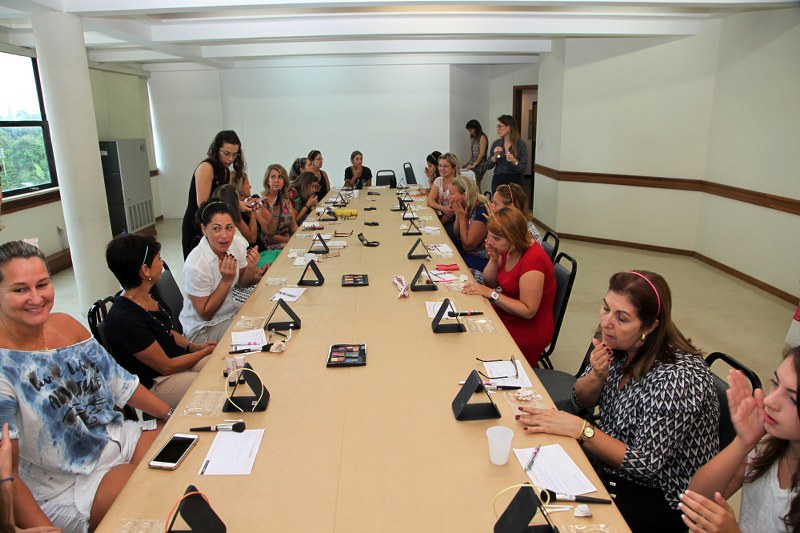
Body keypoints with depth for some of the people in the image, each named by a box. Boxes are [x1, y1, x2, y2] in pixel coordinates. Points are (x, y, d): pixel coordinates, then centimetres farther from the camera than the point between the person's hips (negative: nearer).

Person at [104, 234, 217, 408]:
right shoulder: (124, 319, -27)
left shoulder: (146, 296, -1)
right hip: (154, 384, -8)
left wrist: (193, 346, 1)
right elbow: (166, 366, -19)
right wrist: (206, 351, -8)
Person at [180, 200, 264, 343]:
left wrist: (251, 267, -17)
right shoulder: (195, 266, -30)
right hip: (203, 329, -6)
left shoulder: (239, 244, -12)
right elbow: (205, 315, -19)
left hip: (231, 311, 6)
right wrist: (226, 280, -29)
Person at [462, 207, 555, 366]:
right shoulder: (508, 250, -1)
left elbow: (528, 311, -27)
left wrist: (491, 293, -25)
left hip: (528, 332, -8)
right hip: (505, 317, 8)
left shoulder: (533, 259, -26)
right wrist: (493, 259, -9)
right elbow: (490, 283, 9)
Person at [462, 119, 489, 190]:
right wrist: (468, 163, 8)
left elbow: (482, 154, -12)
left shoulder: (482, 137, -5)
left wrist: (474, 165, -12)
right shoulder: (473, 138, 18)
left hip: (480, 165, -7)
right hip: (473, 165, 7)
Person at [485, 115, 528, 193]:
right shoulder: (496, 144, 3)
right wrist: (495, 157, -13)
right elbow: (488, 166, 3)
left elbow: (523, 168, -8)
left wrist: (514, 161, -25)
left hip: (514, 181, -2)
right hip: (498, 180, 3)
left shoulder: (520, 144, -6)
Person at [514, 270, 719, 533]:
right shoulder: (617, 344, -9)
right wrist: (597, 375, -18)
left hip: (661, 495, -6)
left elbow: (645, 465, -24)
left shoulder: (676, 378, -29)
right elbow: (582, 400, 2)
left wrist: (578, 428, -30)